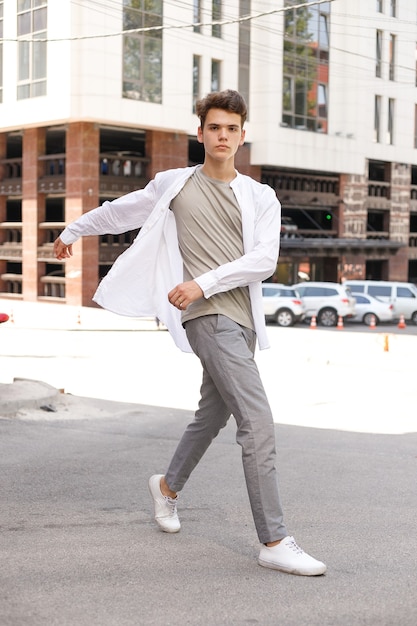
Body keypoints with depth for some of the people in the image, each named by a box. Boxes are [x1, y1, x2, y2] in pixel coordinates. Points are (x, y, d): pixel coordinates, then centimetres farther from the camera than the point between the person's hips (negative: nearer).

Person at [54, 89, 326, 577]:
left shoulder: (262, 197, 11)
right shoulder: (174, 185, 7)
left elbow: (264, 260, -2)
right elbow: (120, 211, 22)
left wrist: (205, 282, -14)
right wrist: (73, 230, 34)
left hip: (243, 320, 5)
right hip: (209, 317, -5)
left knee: (213, 414, 19)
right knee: (258, 421, -16)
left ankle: (168, 486, 45)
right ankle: (274, 542, -15)